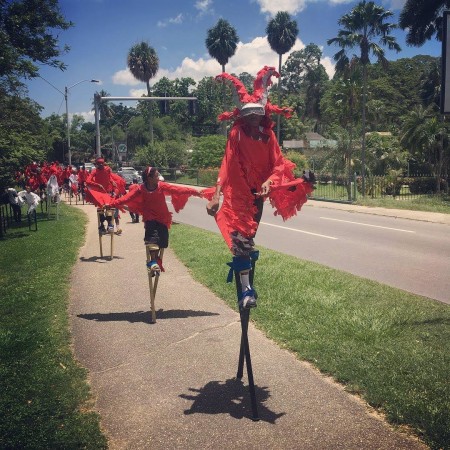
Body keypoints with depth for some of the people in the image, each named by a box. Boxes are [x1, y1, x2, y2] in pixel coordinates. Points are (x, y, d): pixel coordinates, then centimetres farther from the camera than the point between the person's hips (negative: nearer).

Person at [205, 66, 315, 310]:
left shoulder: (268, 135, -1)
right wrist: (216, 195, -21)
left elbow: (278, 164, -1)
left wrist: (269, 181, -22)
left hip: (258, 192, 4)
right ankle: (246, 290, -7)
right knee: (242, 241, -9)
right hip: (238, 193, -4)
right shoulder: (237, 134, -11)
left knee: (247, 239, 16)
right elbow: (227, 165, -14)